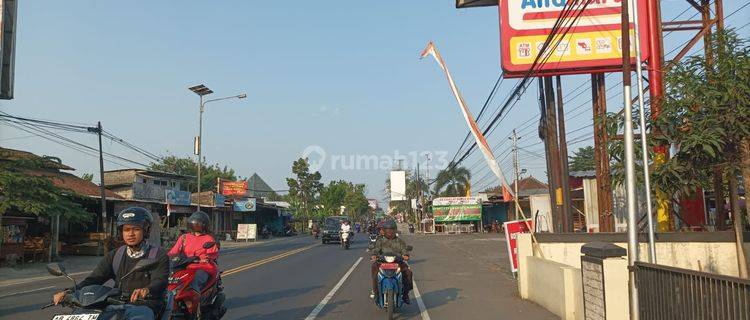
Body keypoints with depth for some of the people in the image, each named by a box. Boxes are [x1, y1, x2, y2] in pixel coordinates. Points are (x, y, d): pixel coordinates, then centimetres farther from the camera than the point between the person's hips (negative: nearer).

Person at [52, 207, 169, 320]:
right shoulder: (114, 256, 18)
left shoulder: (159, 255, 3)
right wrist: (70, 292, -11)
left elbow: (159, 281, -14)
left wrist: (146, 290, -39)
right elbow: (95, 278, 8)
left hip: (144, 306, -4)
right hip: (116, 306, 5)